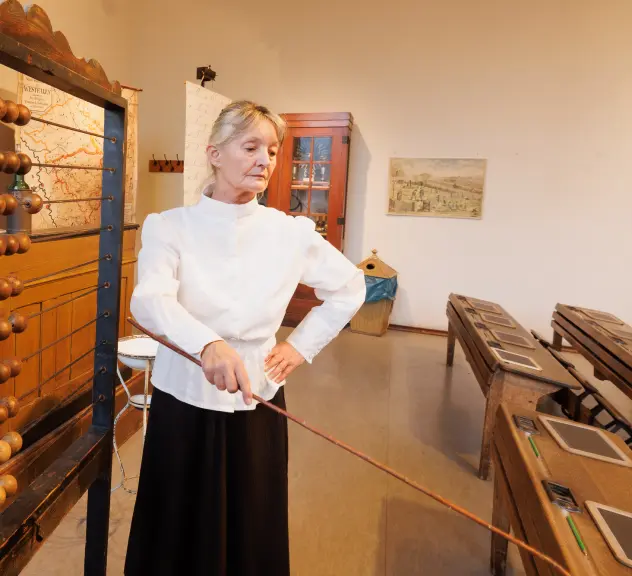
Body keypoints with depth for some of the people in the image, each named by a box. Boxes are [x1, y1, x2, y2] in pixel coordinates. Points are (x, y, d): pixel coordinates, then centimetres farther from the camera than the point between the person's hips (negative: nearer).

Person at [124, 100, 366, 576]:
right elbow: (149, 300, -24)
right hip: (182, 401, 0)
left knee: (253, 536, 17)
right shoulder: (170, 226, -7)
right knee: (177, 535, 17)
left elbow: (350, 288, 8)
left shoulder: (291, 233, -4)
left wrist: (302, 345, 2)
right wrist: (208, 343, -43)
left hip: (256, 403, 1)